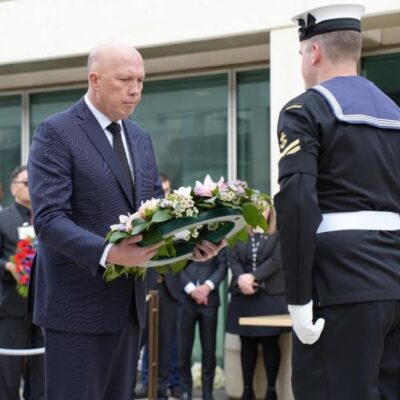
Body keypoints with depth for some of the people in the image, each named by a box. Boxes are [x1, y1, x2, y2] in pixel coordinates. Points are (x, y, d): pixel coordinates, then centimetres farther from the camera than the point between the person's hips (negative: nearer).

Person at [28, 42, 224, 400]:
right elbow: (48, 218, -19)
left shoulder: (140, 138, 14)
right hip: (78, 303, -7)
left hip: (128, 301, 8)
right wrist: (107, 253, -34)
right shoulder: (56, 133, -10)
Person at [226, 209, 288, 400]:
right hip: (243, 296, 3)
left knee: (270, 344, -1)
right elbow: (233, 259, 2)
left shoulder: (279, 234, 2)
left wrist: (253, 277, -15)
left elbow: (277, 260, -8)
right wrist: (241, 278, -17)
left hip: (270, 296, -3)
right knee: (247, 344, 5)